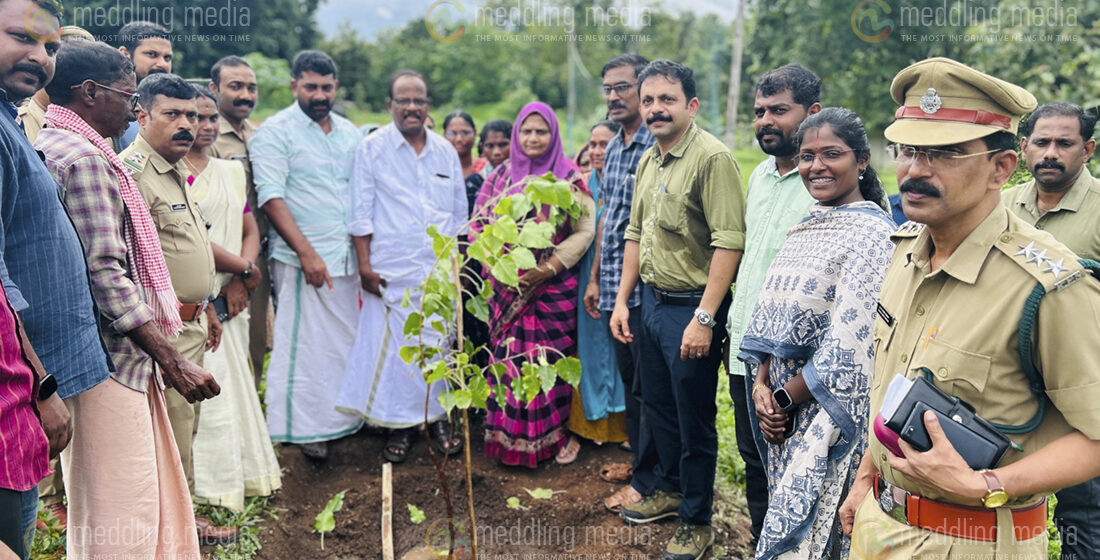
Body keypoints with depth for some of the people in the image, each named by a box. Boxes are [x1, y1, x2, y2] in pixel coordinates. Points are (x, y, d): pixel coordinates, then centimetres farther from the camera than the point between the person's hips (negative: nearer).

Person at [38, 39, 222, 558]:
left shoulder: (54, 147, 18)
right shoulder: (82, 159, -15)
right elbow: (106, 275, -22)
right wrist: (172, 362, -21)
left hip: (117, 355, 10)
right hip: (107, 359, -10)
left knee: (160, 492, 16)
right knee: (120, 517, -2)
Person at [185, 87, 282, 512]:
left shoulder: (231, 171, 16)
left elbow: (250, 229, 15)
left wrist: (239, 280, -2)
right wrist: (245, 267, -5)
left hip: (232, 299, 7)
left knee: (237, 389, 10)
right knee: (208, 392, -6)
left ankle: (240, 477, 20)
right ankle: (207, 492, 4)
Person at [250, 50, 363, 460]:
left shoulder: (349, 132, 14)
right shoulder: (274, 132, -4)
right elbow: (271, 197, -12)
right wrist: (307, 252, -18)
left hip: (348, 257, 6)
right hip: (304, 260, -6)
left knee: (347, 341, 11)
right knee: (306, 343, -3)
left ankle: (341, 416, 25)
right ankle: (306, 427, 8)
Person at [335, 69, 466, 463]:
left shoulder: (445, 152, 12)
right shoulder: (372, 149, 1)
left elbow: (460, 213, 17)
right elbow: (361, 213, -1)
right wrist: (364, 265, -7)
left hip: (440, 270, 3)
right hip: (391, 272, -3)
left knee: (439, 344, 7)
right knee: (393, 346, -2)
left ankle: (437, 418, 22)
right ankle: (400, 426, 12)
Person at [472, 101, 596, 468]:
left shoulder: (568, 178, -1)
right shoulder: (501, 175, 9)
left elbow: (584, 231, -6)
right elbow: (480, 224, 9)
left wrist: (549, 267, -14)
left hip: (553, 286, -3)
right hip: (507, 286, 3)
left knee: (550, 360, 0)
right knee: (508, 359, 4)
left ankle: (552, 435, 13)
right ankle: (507, 437, 16)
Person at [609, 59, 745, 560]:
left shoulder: (712, 157, -17)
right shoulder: (648, 160, 10)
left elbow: (728, 241, -23)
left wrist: (704, 318, -25)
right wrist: (622, 301, 13)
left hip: (691, 307, -8)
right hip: (651, 300, 8)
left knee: (694, 420, 5)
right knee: (657, 405, 21)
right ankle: (670, 490, 42)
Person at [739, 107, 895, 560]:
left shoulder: (871, 233, -15)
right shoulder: (806, 225, 10)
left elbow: (848, 343, -20)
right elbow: (771, 315, 10)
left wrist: (786, 398, -12)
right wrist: (762, 384, -3)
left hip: (831, 407, -7)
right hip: (783, 402, 7)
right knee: (792, 517, 17)